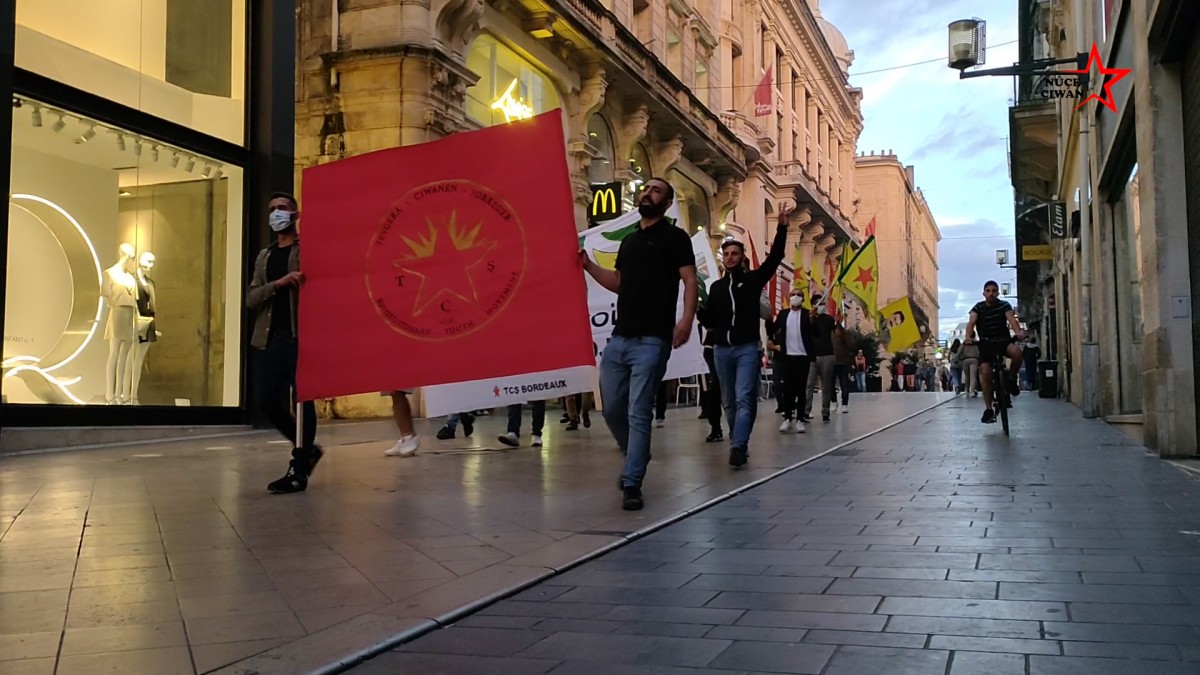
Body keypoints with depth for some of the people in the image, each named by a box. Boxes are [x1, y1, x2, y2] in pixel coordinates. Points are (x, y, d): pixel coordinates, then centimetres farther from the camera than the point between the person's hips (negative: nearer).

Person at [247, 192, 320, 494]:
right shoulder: (264, 257, 19)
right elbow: (251, 299, 7)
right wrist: (278, 283, -11)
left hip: (301, 337, -6)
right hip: (270, 339, 6)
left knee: (302, 401, -4)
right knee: (266, 402, 4)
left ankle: (298, 471, 3)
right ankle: (307, 450, 24)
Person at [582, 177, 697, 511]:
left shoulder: (675, 237, 1)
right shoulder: (629, 240, 21)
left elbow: (690, 281, -8)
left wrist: (686, 319, -23)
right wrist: (588, 265, 13)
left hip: (652, 341, -7)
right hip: (619, 338, 7)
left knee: (638, 413, -7)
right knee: (612, 409, 10)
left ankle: (632, 484, -2)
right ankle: (637, 460, 33)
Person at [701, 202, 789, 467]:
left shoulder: (753, 278, 3)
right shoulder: (716, 286, 12)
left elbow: (774, 258, -10)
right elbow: (709, 321, 13)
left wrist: (781, 228, -19)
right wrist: (699, 310, -9)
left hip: (748, 348, -4)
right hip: (722, 349, 4)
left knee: (744, 399, -15)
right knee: (730, 402, 9)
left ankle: (738, 447, -24)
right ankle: (739, 444, 19)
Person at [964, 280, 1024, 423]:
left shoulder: (1004, 305, -2)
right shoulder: (978, 307, -2)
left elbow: (1011, 318, -20)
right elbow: (971, 322, -18)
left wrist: (1018, 332, -41)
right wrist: (968, 337, -39)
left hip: (1003, 339, 0)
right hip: (986, 342, 0)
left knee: (1017, 352, -34)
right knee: (985, 372, -16)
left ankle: (1011, 379, -6)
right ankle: (988, 409, -9)